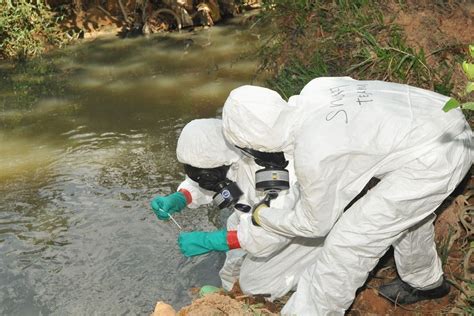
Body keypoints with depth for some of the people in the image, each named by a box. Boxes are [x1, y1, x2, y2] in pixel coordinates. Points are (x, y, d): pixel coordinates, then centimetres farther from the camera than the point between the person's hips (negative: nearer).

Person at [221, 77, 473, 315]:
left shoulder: (311, 154, -20)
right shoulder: (315, 88, 0)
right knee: (407, 210, 33)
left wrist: (262, 217, 13)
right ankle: (426, 282, 57)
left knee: (350, 239, -2)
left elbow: (315, 223, -2)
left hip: (431, 159, -9)